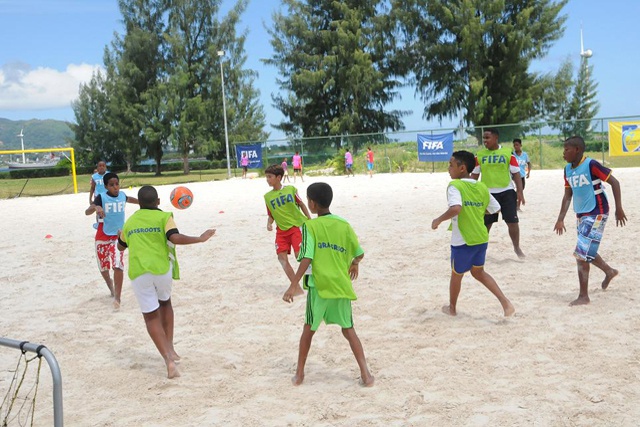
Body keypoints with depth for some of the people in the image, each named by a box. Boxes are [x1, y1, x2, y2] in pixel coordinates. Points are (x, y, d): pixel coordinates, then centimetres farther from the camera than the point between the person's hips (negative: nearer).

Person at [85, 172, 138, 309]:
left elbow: (129, 199, 23)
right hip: (102, 236, -1)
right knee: (103, 267, 13)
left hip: (118, 236, 1)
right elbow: (87, 212, -29)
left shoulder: (122, 195, -3)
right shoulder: (101, 197, -15)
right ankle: (110, 284, 44)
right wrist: (96, 207, -49)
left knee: (118, 265, -17)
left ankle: (117, 298, -9)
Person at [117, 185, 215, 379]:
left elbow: (121, 246, 31)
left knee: (151, 316, 5)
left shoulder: (130, 221, 16)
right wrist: (200, 239, -8)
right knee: (165, 303, 26)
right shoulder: (163, 217, 3)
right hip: (161, 268, -1)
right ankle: (170, 348, 22)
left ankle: (168, 359, -9)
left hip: (138, 272, 1)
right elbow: (175, 238, -15)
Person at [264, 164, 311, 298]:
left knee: (299, 254, -11)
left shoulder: (291, 189, -4)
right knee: (282, 257, -6)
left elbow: (301, 204, 6)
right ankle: (296, 286, 4)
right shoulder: (267, 196, 4)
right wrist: (269, 223, -10)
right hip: (281, 230, 4)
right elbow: (271, 215, 11)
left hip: (296, 226, -4)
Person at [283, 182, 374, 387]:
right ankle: (365, 373, 4)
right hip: (342, 285, 3)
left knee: (309, 329, 14)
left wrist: (293, 286, -15)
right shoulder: (344, 225, 3)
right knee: (348, 329, 13)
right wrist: (354, 263, 31)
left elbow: (306, 259, -16)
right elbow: (360, 253, 9)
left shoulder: (310, 226, -8)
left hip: (319, 286, -3)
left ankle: (299, 374, 21)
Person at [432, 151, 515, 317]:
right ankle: (505, 301, 10)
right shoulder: (482, 187, 5)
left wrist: (438, 220, -18)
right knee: (478, 272, 23)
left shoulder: (455, 186, -15)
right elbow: (496, 209, 11)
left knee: (456, 275, 15)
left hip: (463, 241, -6)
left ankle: (452, 308, 34)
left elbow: (455, 209, -32)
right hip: (482, 238, 6)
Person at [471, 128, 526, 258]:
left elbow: (516, 173, -1)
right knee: (485, 224, 8)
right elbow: (474, 175, 7)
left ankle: (517, 247, 19)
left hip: (506, 192, -1)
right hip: (488, 193, 1)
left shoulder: (508, 152, -3)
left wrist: (520, 192, -7)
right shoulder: (479, 155, 2)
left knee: (512, 222, -1)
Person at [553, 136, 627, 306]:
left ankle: (583, 296, -3)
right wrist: (560, 219, 6)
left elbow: (614, 182, -14)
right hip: (582, 215, 8)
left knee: (581, 254, -12)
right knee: (588, 252, 20)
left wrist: (619, 208, -17)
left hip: (596, 214, -8)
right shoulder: (568, 169, 5)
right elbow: (568, 196, 11)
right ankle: (610, 272, 47)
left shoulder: (591, 165, -18)